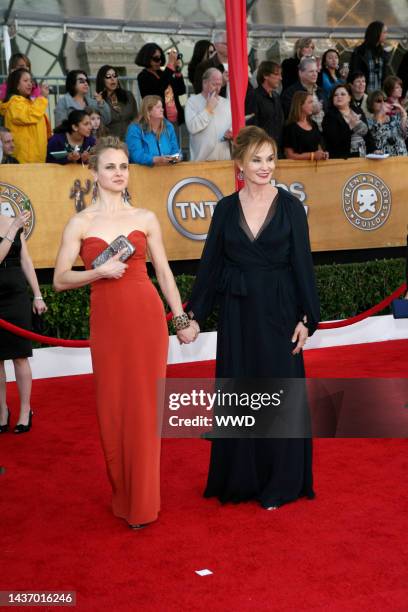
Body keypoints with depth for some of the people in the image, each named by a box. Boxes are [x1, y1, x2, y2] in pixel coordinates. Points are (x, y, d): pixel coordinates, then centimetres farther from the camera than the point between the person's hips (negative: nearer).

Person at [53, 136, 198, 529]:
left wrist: (182, 319, 8)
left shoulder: (145, 219, 6)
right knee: (111, 407, 6)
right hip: (106, 320, 0)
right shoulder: (80, 223, 3)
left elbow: (164, 272, 11)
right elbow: (60, 280, 1)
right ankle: (121, 496, 23)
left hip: (147, 316, 0)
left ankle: (142, 502, 15)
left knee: (143, 406, 3)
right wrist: (99, 272, -15)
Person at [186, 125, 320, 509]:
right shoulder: (226, 209, 2)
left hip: (279, 312, -2)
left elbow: (302, 264, -3)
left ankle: (280, 482, 19)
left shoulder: (290, 206, -3)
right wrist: (194, 314, 4)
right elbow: (209, 264, 6)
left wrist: (306, 318, -7)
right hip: (237, 314, 2)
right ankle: (241, 478, 25)